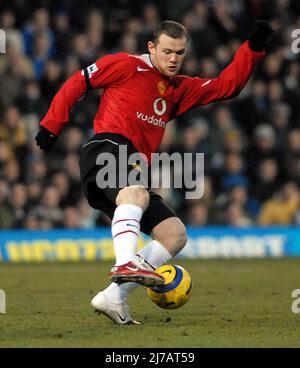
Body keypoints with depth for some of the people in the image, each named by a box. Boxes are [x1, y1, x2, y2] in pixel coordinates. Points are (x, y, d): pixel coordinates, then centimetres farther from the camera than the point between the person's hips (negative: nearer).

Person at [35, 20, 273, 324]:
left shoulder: (181, 89, 23)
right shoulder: (127, 66, 4)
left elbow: (226, 86, 18)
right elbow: (78, 82, 7)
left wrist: (253, 48, 7)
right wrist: (51, 125, 3)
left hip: (133, 170, 8)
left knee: (175, 235, -3)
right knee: (136, 193, -39)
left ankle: (113, 297, -10)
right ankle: (126, 264, -58)